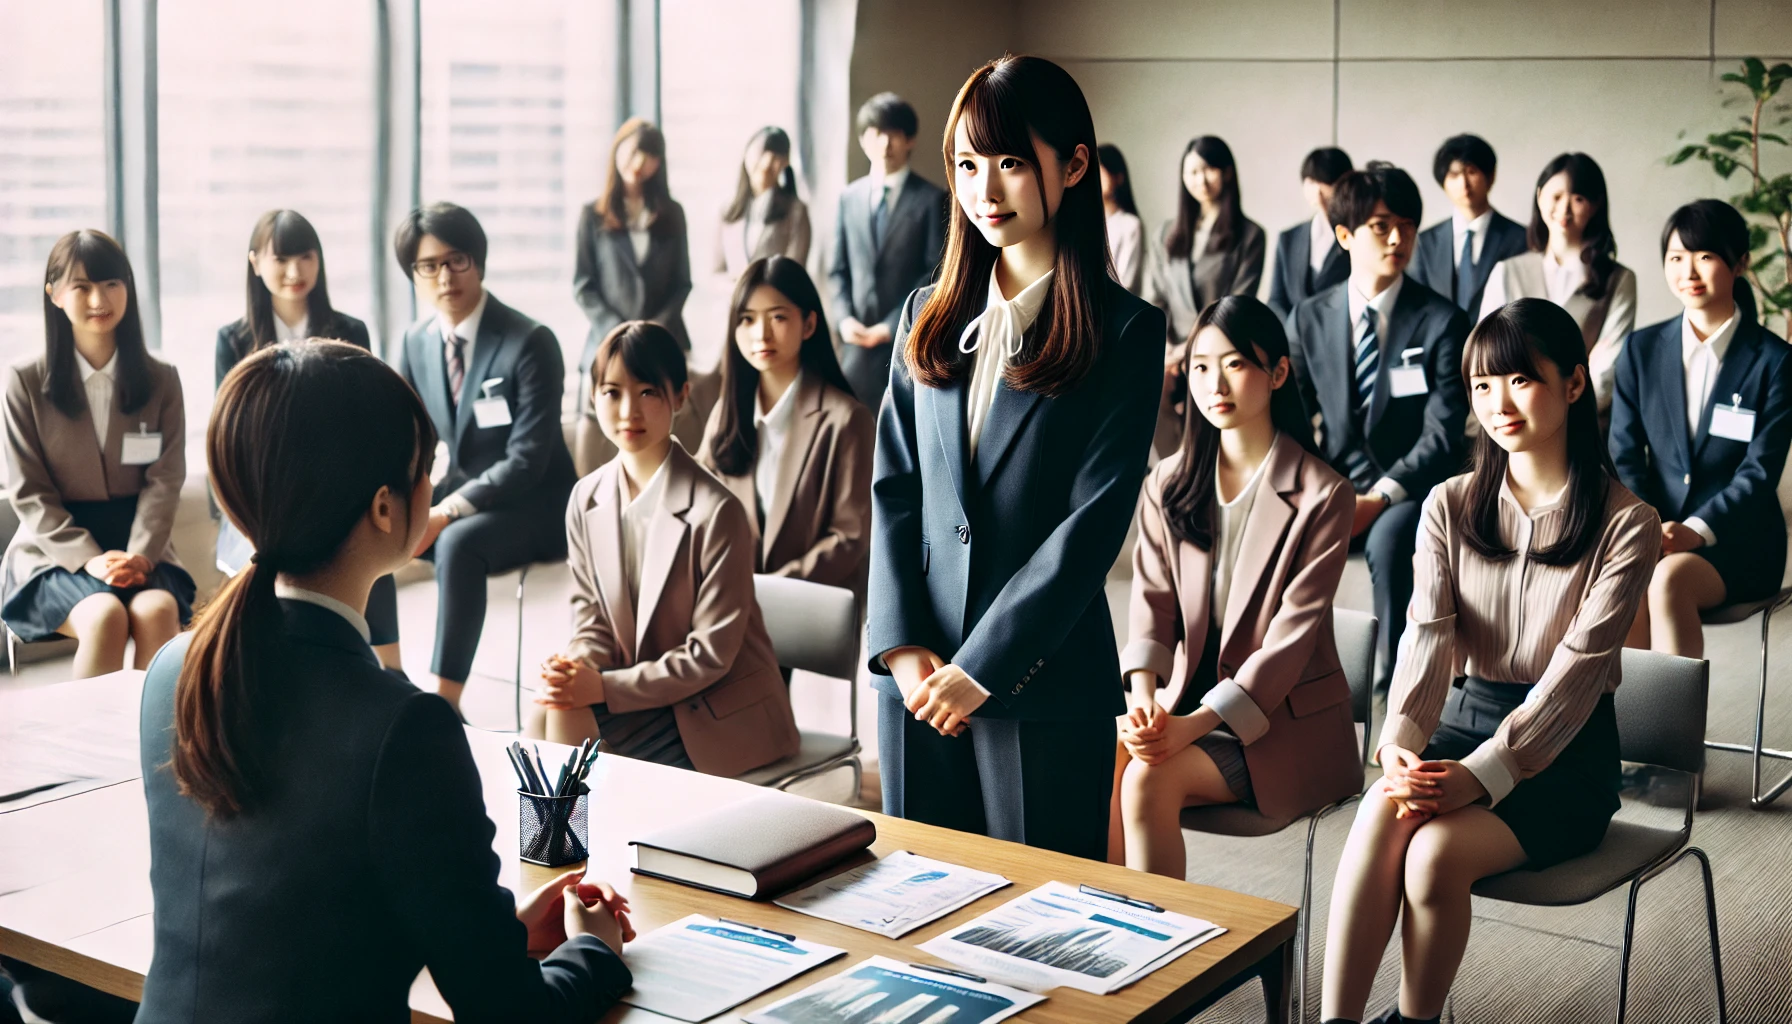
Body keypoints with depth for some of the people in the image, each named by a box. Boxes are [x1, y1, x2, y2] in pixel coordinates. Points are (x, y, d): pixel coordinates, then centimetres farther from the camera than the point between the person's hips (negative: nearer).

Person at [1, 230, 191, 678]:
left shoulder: (161, 381, 7)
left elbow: (165, 482, 1)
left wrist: (140, 555, -17)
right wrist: (88, 558, -16)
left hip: (140, 548, 2)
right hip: (54, 553, -1)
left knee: (157, 610, -31)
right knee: (105, 616, -32)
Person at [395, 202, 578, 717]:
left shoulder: (530, 342, -18)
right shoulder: (416, 341, 2)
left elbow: (529, 459, -23)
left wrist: (446, 513, -29)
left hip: (532, 506, -7)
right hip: (461, 494, 7)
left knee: (457, 542, -35)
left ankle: (446, 698, -30)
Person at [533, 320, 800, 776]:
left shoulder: (715, 512, -19)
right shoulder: (587, 500, 2)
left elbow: (712, 653, -17)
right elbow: (593, 623, 8)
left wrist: (606, 687, -22)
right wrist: (576, 668, -16)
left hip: (721, 718, -5)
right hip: (642, 693, 5)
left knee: (568, 718, -23)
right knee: (549, 710, -23)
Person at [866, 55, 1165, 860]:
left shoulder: (1125, 331, -4)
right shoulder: (929, 318, 10)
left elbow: (1096, 520, -10)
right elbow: (893, 489, 6)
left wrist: (982, 665, -13)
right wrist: (904, 645, -6)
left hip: (1044, 684, -4)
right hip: (915, 676, 4)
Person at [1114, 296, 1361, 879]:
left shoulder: (1321, 496, -8)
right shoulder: (1170, 485, 9)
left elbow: (1292, 633, -14)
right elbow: (1151, 597, -2)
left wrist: (1196, 724, -24)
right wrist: (1143, 697, -22)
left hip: (1283, 722, -4)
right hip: (1185, 703, 4)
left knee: (1149, 778, -28)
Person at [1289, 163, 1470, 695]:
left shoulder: (1442, 321, -3)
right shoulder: (1311, 317, 7)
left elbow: (1442, 435, -10)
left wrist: (1379, 498, -22)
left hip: (1410, 492, -3)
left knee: (1387, 538, -37)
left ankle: (1389, 680, -24)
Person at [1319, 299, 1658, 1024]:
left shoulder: (1625, 525, -7)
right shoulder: (1451, 507, 6)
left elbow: (1575, 670, -15)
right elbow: (1427, 633, -7)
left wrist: (1480, 774, -27)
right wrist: (1400, 739, -26)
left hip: (1563, 753, -3)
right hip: (1462, 719, 3)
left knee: (1436, 849, -30)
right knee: (1381, 813, -30)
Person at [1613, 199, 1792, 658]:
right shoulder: (1641, 350, 10)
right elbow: (1625, 458, 5)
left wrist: (1695, 531, -22)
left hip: (1737, 541, -2)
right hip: (1652, 533, 2)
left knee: (1669, 579, -34)